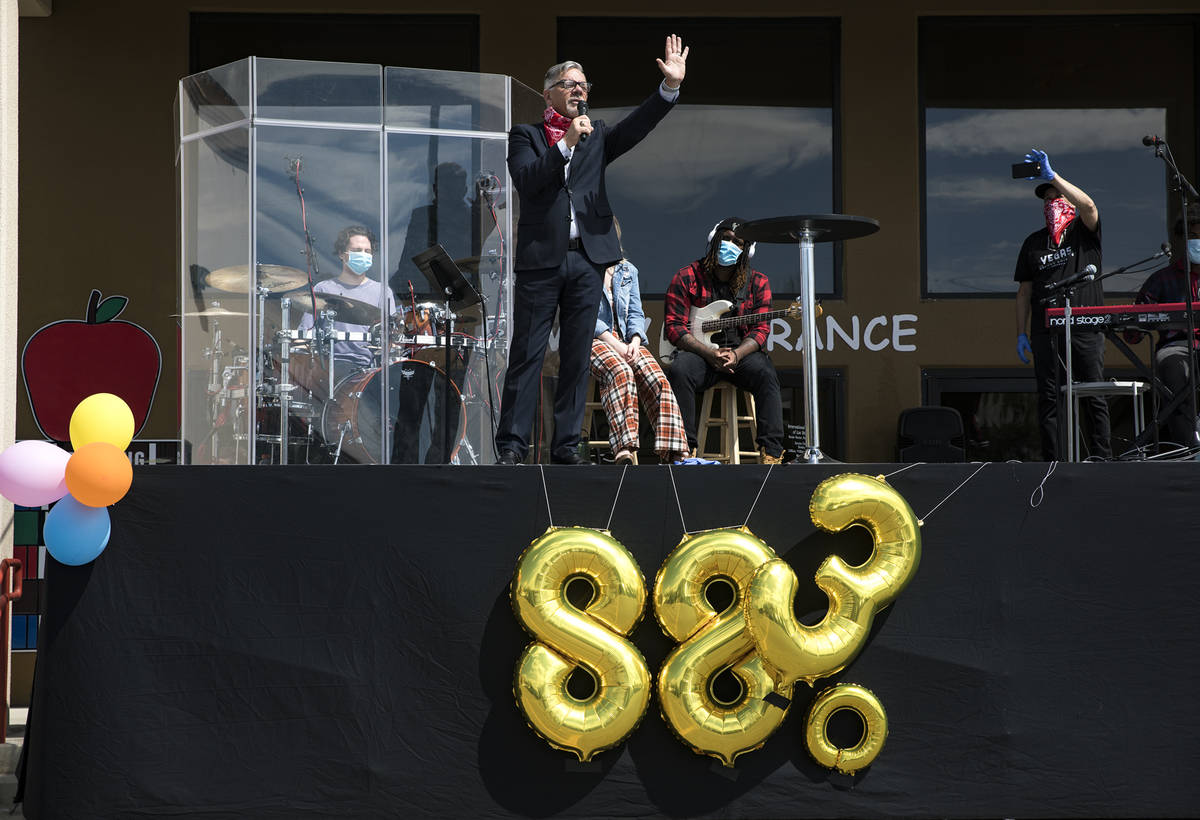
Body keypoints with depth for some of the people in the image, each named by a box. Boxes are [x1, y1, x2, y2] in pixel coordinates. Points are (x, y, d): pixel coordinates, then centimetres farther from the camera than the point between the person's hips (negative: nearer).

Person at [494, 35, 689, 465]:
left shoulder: (596, 136, 17)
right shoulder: (526, 136, 8)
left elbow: (635, 127, -1)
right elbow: (526, 181, -9)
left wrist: (670, 86, -14)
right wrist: (566, 145, -15)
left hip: (587, 258, 3)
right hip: (540, 257, -3)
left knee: (577, 357, 4)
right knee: (526, 355, -2)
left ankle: (566, 444, 9)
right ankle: (512, 443, 1)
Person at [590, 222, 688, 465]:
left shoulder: (628, 270, 23)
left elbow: (636, 313, 16)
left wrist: (635, 340, -6)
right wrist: (612, 342, -14)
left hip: (627, 340, 4)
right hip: (594, 339, -4)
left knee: (657, 379, -26)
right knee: (621, 373, -37)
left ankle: (672, 454, -36)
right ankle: (625, 451, -50)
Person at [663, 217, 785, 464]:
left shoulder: (758, 283, 9)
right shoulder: (687, 277, 3)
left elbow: (760, 329, 0)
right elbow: (674, 326, -4)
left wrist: (736, 354, -21)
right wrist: (710, 354, -18)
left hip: (742, 352, 1)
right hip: (699, 351, -1)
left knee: (766, 374, -30)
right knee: (679, 371, -34)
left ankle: (771, 453, -33)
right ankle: (685, 450, -31)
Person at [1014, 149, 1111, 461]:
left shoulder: (1084, 232, 5)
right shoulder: (1034, 242, 15)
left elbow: (1088, 206, -19)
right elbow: (1024, 291, 16)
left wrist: (1052, 176, -26)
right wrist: (1021, 333, 9)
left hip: (1086, 329, -3)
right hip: (1046, 331, 3)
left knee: (1093, 399, -2)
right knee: (1048, 400, 0)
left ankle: (1101, 458, 5)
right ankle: (1051, 463, 3)